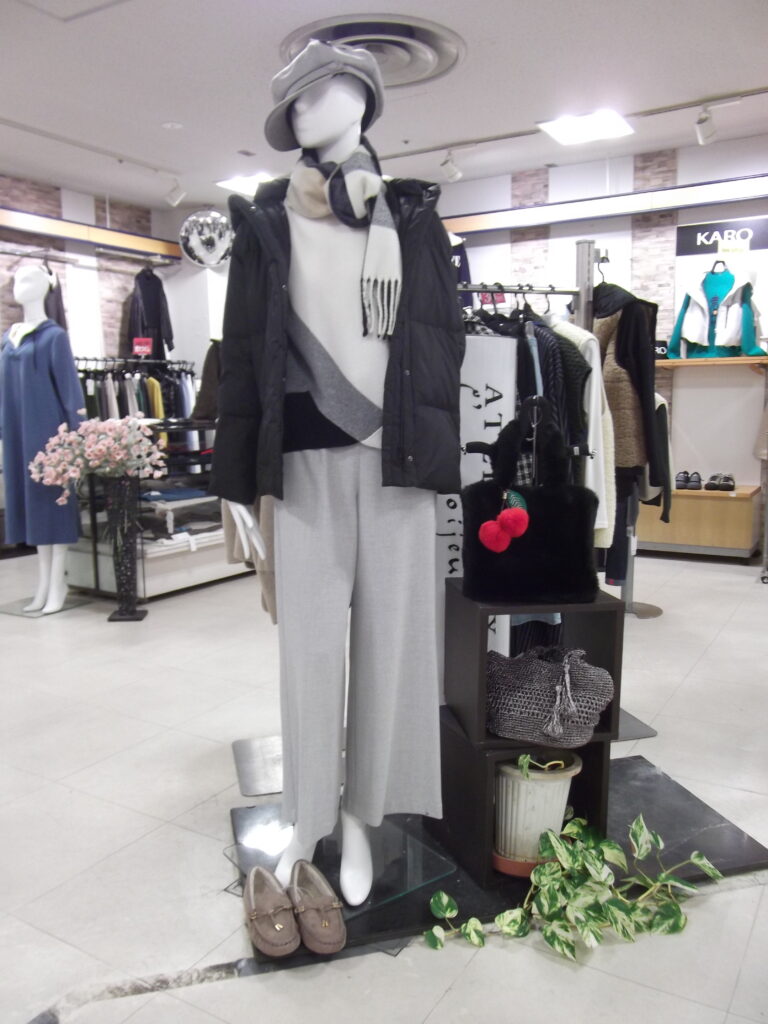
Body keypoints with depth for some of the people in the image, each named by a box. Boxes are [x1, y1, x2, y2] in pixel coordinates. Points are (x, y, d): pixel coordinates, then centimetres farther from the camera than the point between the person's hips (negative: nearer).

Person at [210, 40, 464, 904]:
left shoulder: (413, 218, 11)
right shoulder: (267, 222, 9)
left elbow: (445, 338, 7)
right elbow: (243, 350, 5)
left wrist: (435, 457, -2)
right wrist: (238, 476, 1)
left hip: (396, 460, 1)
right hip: (307, 459, 0)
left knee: (389, 635, 3)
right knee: (310, 640, 1)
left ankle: (360, 816, 19)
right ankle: (307, 817, 18)